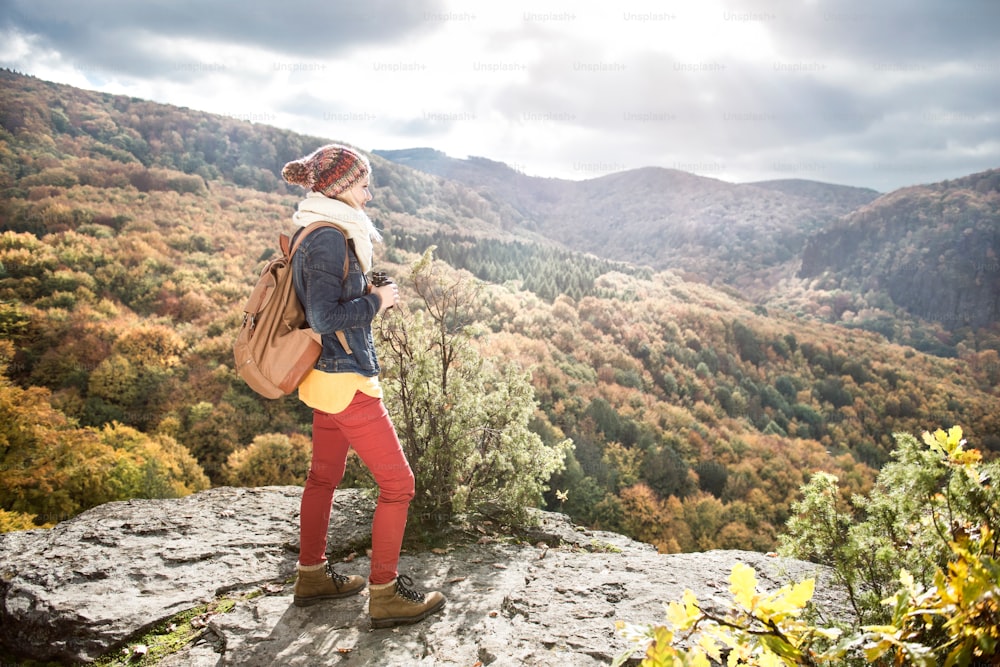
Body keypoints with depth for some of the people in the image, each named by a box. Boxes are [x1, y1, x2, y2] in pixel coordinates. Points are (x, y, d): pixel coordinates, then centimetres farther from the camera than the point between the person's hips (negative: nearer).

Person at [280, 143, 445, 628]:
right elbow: (325, 317, -25)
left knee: (324, 476, 19)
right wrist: (377, 300, -14)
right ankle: (384, 594, 10)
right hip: (345, 381, -10)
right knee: (397, 482, -1)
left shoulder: (322, 234, 10)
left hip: (327, 375, 11)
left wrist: (369, 295, 6)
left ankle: (312, 575, 34)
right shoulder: (329, 239, -20)